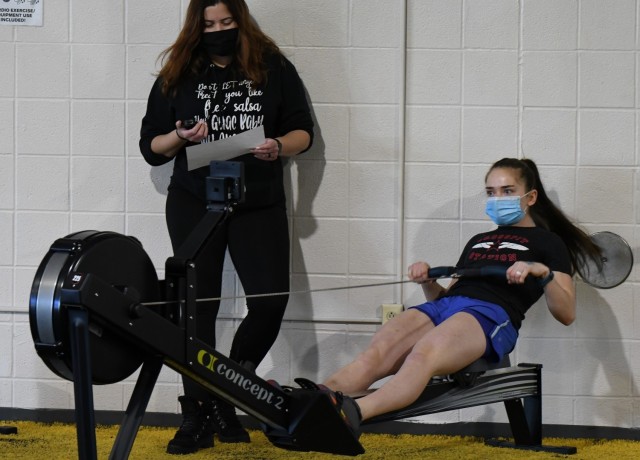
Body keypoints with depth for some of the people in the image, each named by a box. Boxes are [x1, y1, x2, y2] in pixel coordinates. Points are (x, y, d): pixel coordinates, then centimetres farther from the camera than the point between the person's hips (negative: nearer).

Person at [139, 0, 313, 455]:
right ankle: (198, 416, 6)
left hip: (260, 202, 0)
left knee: (271, 300, -11)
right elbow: (150, 148, 7)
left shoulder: (274, 68, 4)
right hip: (194, 204, 0)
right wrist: (179, 138, -14)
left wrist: (278, 147, -14)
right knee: (198, 305, -1)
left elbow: (303, 131, 7)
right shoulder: (177, 75, 5)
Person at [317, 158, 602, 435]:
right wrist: (427, 282, 11)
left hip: (493, 314, -6)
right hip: (442, 307, 6)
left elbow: (566, 314, 7)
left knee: (423, 354, -40)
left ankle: (353, 414, -66)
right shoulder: (478, 241, 36)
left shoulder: (547, 241, 19)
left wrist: (543, 273, -10)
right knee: (375, 353, -29)